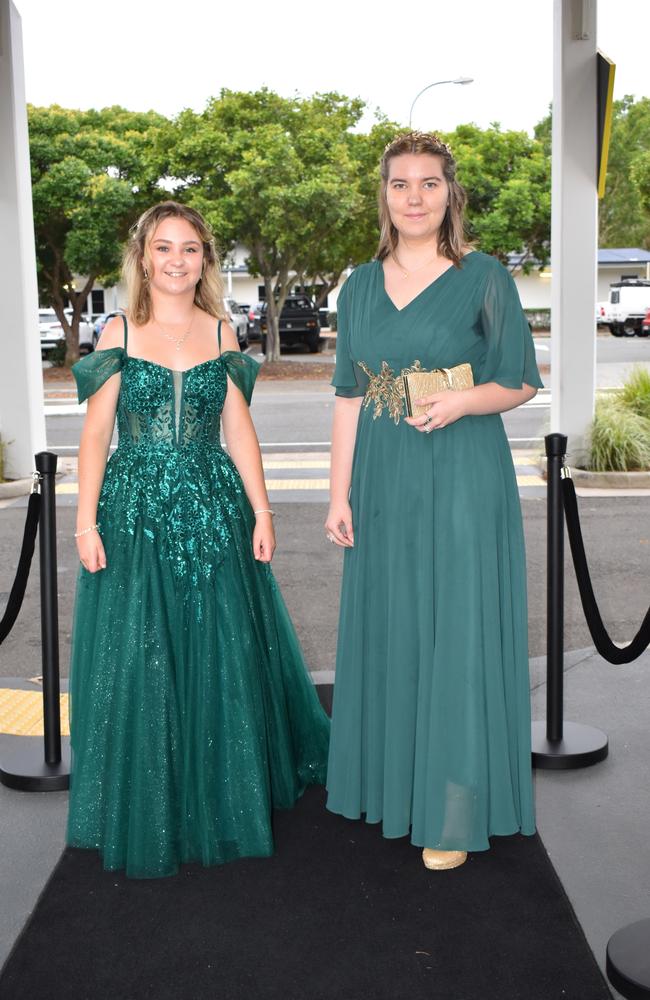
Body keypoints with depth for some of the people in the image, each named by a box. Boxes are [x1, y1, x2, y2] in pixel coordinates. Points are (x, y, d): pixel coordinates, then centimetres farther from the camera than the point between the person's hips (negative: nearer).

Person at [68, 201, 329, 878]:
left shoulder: (219, 332, 9)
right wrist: (87, 523, -6)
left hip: (213, 511, 2)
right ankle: (147, 818, 18)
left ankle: (224, 800, 26)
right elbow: (96, 434, 1)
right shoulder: (119, 333, 3)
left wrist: (261, 512, 2)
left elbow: (238, 429, 8)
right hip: (136, 510, -2)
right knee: (138, 661, 2)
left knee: (222, 655, 6)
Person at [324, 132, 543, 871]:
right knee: (388, 631, 12)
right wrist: (340, 495, 3)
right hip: (384, 484, 4)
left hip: (463, 482, -4)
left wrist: (463, 402, -20)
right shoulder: (361, 285, 8)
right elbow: (348, 396, 8)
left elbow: (522, 381, 0)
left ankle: (454, 812, 11)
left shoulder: (483, 277, -4)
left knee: (457, 637, 0)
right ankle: (390, 785, 28)